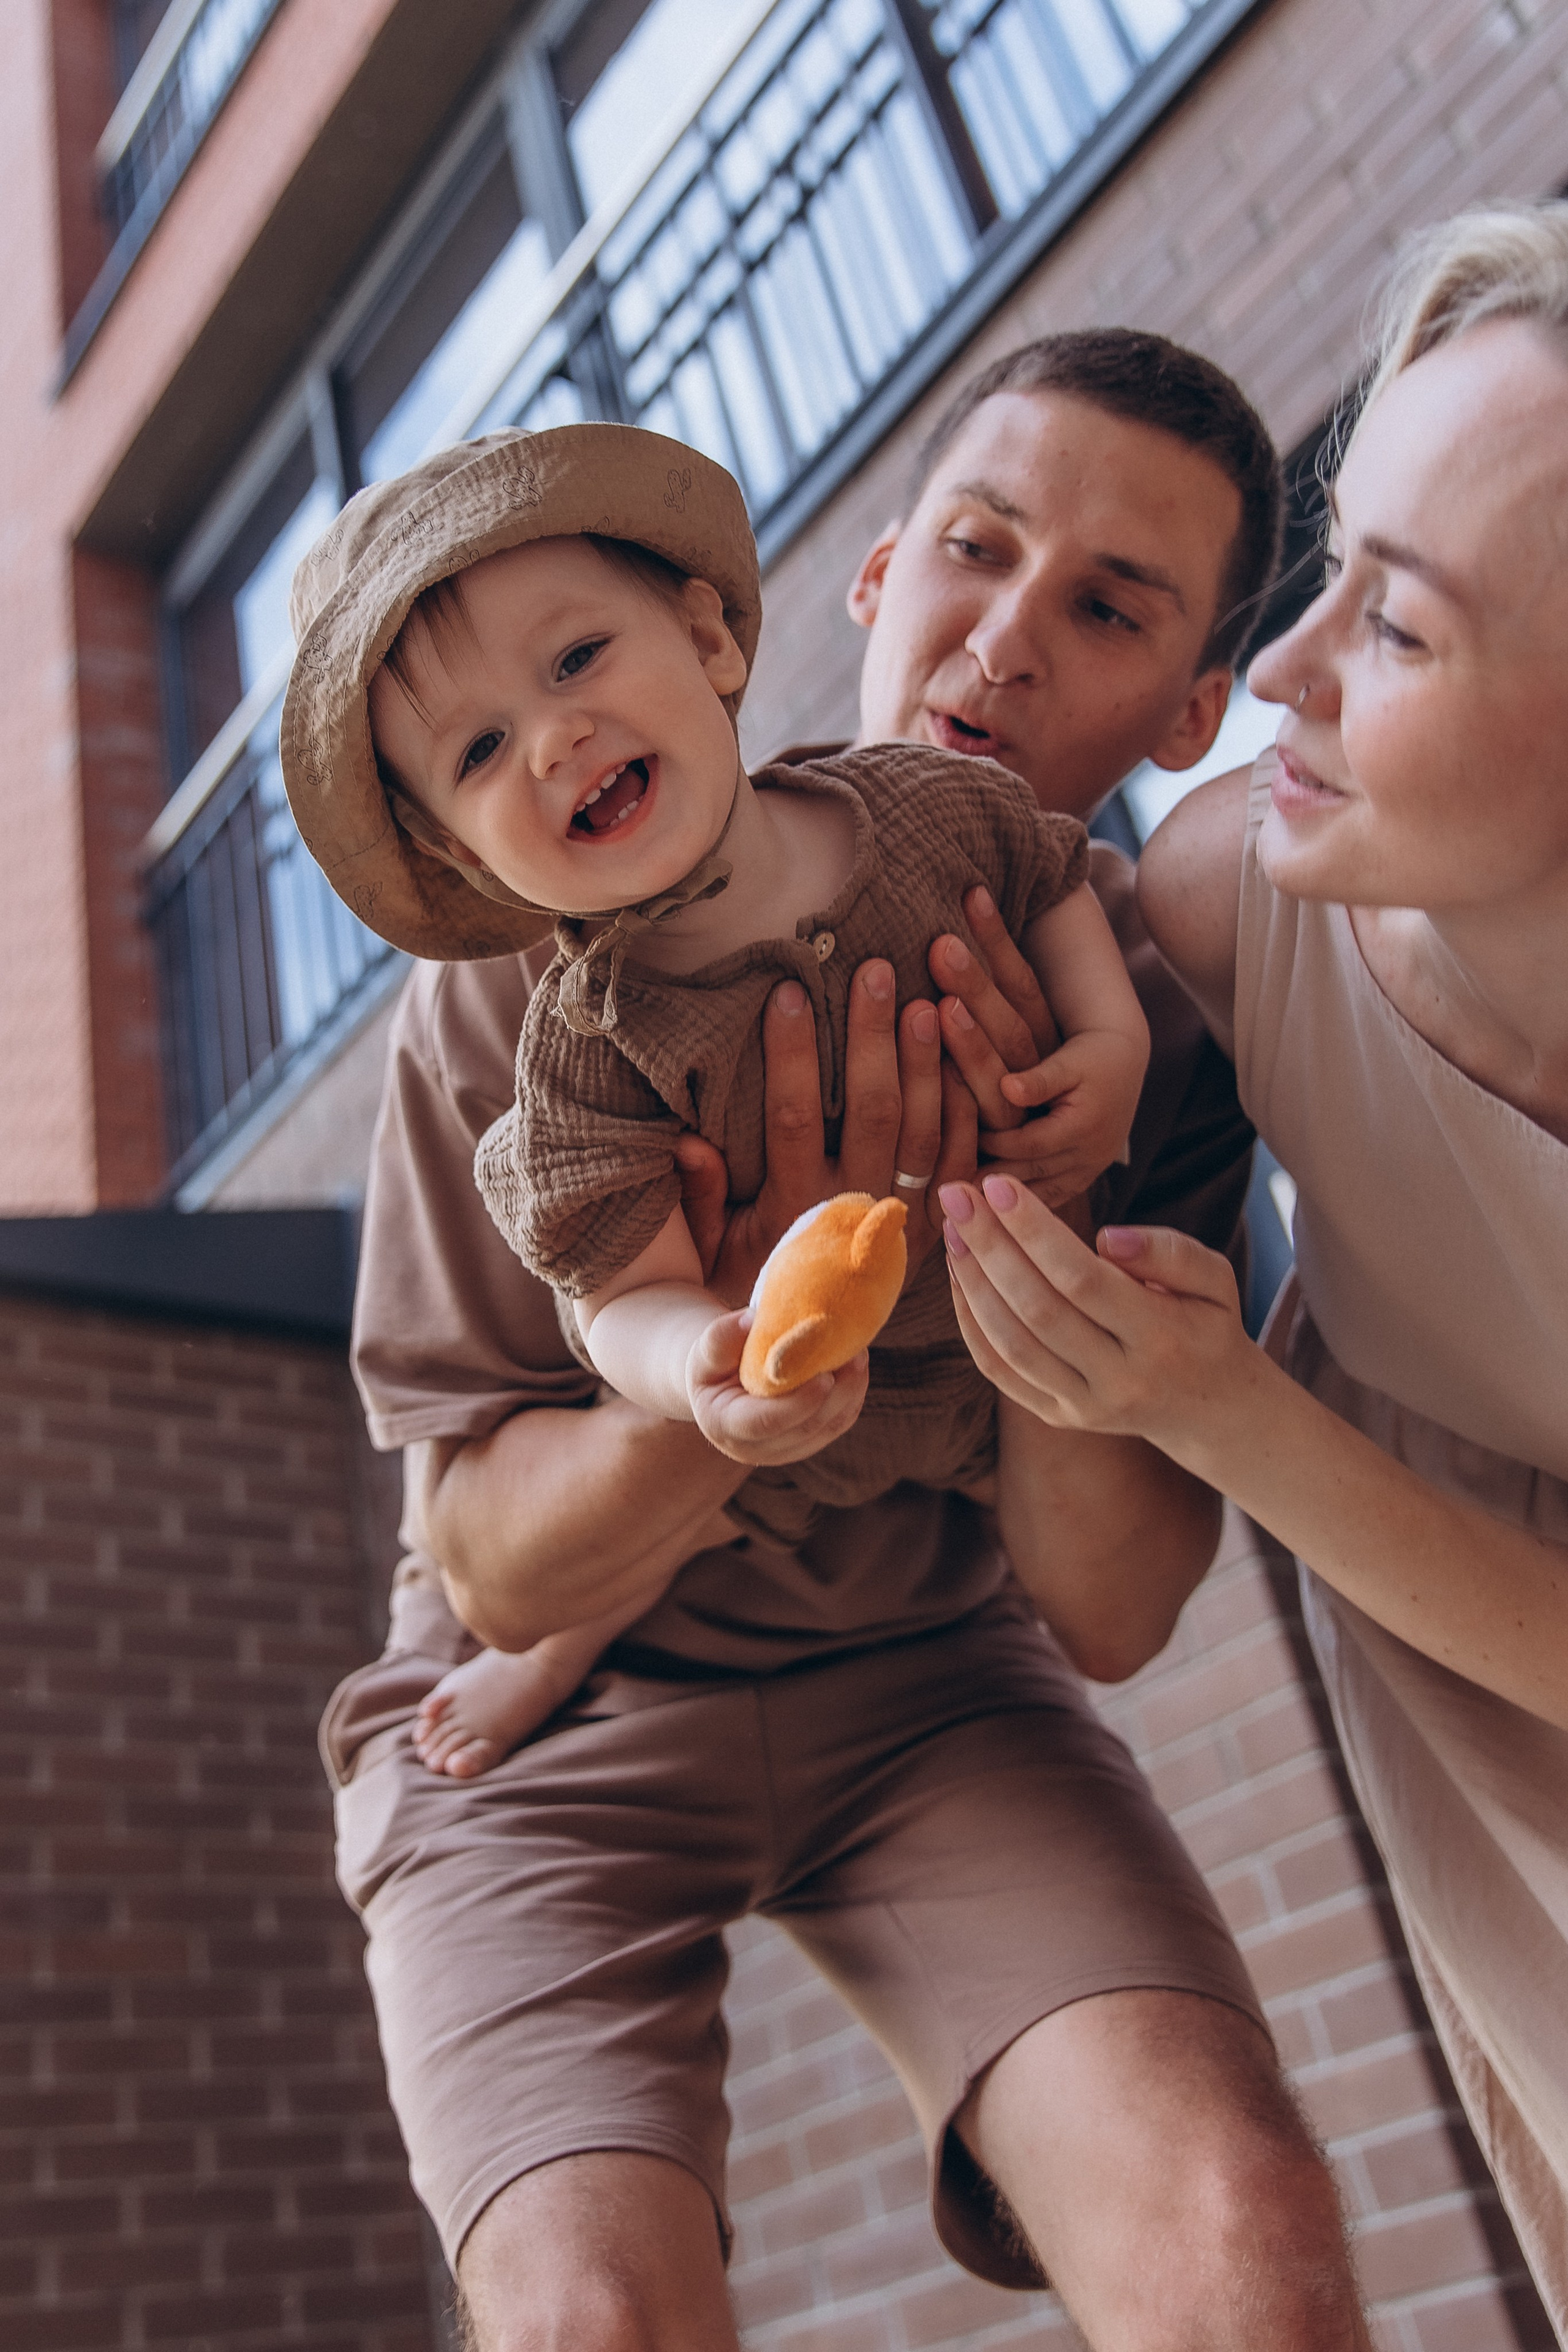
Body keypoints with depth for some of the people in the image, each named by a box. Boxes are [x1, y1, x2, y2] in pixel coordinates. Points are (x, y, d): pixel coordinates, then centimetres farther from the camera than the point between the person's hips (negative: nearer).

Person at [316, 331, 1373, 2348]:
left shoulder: (1158, 1018, -10)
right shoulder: (536, 979, -17)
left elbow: (1116, 1615, -12)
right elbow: (501, 1573, -16)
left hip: (922, 1685, 2)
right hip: (550, 1716, -1)